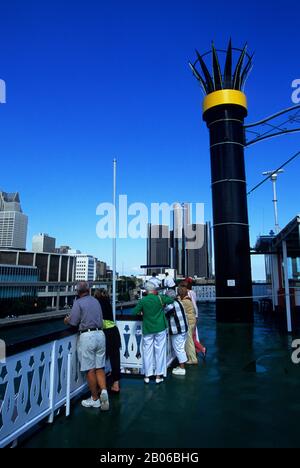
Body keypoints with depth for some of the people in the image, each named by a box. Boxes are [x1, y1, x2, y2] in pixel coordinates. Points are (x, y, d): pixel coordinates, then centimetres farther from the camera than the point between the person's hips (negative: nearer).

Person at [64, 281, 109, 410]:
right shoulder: (96, 301, 12)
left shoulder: (78, 303, -7)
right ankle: (103, 390, -5)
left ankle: (95, 399, 15)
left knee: (90, 369, 6)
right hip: (100, 334, 6)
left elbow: (73, 322, -13)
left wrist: (67, 320, 11)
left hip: (87, 336, -5)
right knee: (100, 367, 13)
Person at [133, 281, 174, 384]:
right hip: (160, 329, 0)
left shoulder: (142, 301, -7)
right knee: (160, 352, 8)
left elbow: (134, 312, -3)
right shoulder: (160, 298, -7)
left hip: (147, 330, 0)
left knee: (147, 352, 10)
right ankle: (159, 376, 14)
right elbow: (171, 300, 8)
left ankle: (147, 376, 17)